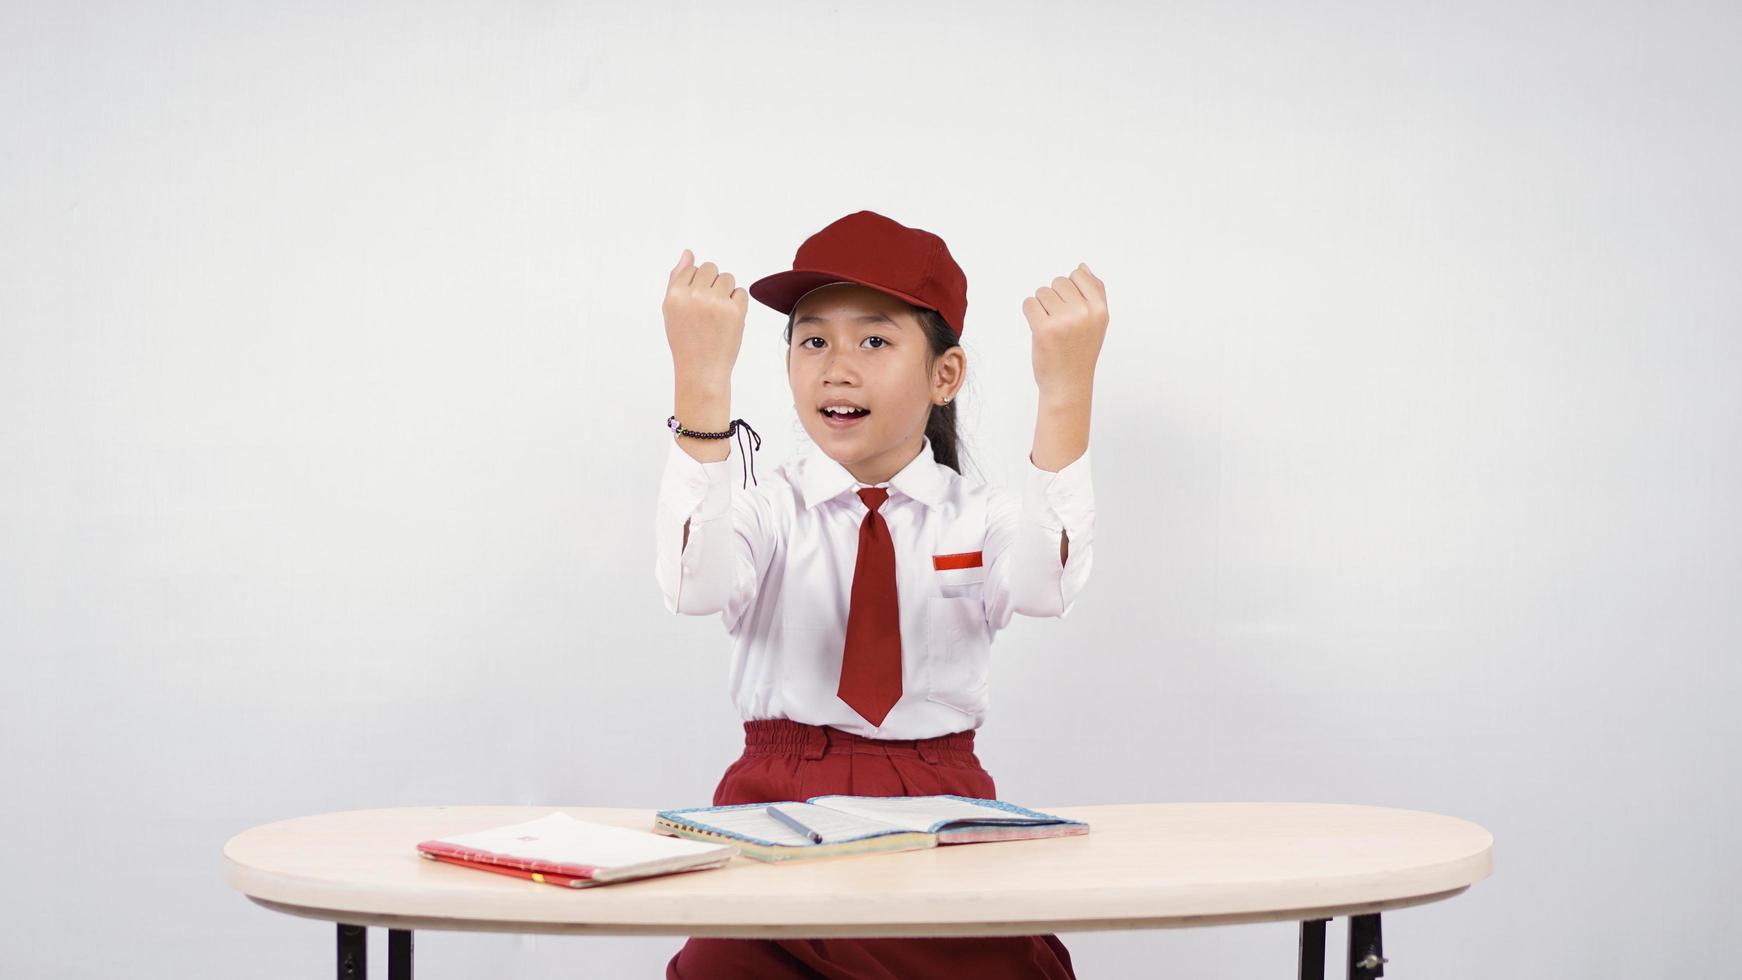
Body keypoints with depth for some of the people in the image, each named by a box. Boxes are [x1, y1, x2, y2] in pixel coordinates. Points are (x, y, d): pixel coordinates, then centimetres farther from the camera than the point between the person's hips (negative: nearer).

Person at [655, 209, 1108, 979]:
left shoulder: (976, 519, 6)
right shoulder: (768, 509, 3)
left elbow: (1046, 586, -18)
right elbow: (694, 587, -21)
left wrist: (1066, 395, -28)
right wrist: (701, 384, -30)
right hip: (779, 809, -1)